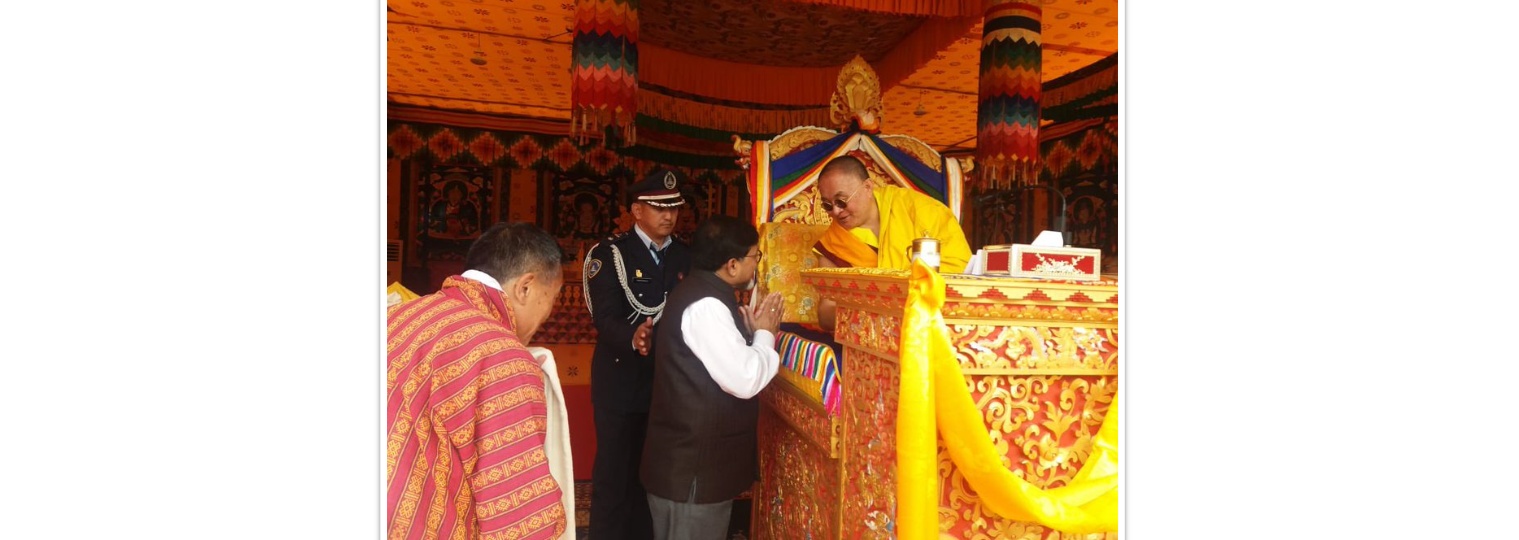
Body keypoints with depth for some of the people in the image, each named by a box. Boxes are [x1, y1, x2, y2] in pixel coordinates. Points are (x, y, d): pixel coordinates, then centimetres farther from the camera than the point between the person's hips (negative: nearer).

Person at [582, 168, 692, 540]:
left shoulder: (685, 256, 7)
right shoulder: (609, 253, -7)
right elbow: (604, 317, -18)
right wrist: (633, 338, -36)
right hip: (621, 380, -4)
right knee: (614, 472, 7)